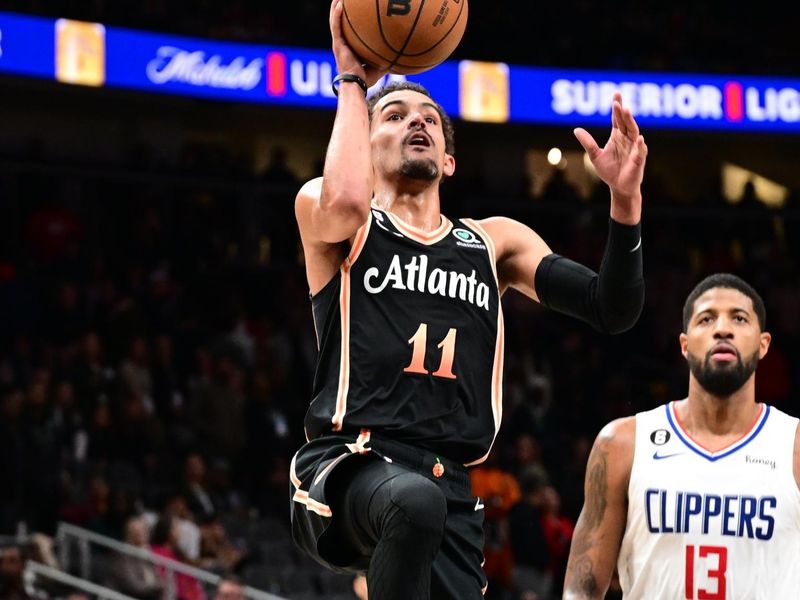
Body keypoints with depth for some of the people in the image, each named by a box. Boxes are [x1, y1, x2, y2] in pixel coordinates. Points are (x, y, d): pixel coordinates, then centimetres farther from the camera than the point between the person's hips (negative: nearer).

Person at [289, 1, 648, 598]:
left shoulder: (494, 241, 24)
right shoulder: (322, 210, 12)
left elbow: (613, 310, 15)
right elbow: (344, 201, -15)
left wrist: (625, 201, -1)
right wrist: (353, 81, -2)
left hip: (448, 486, 5)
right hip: (347, 468, -5)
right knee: (415, 500, -40)